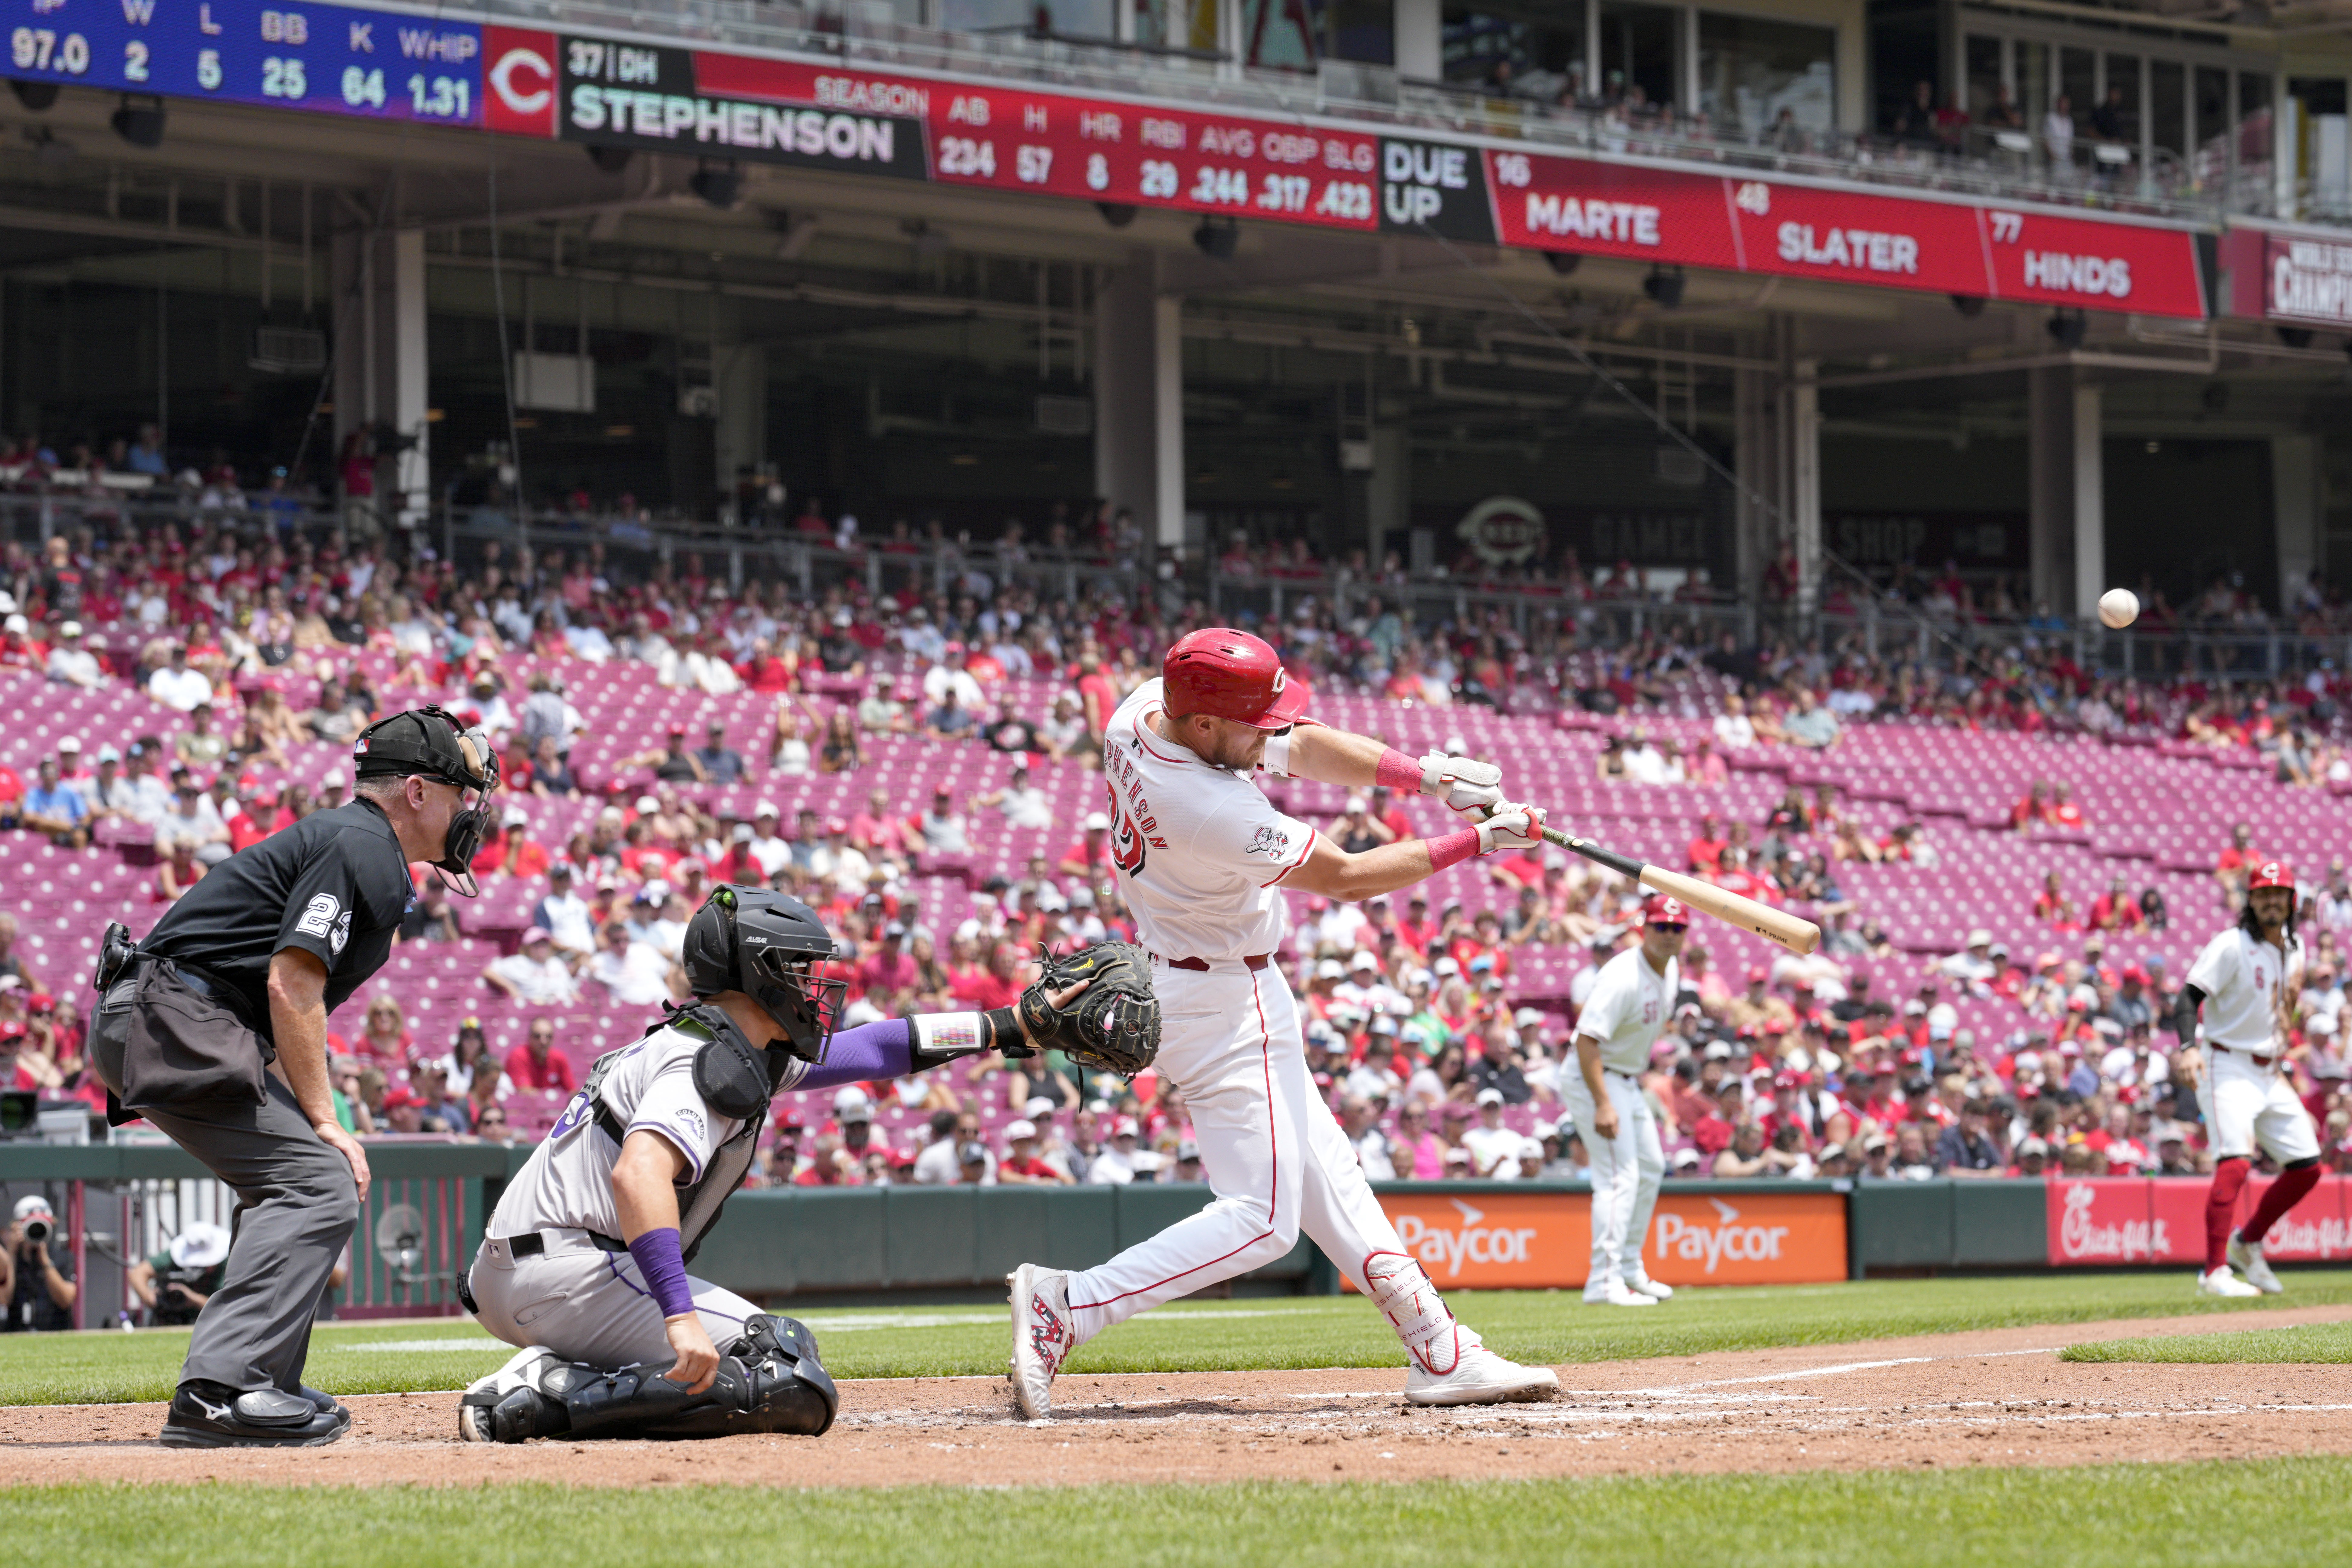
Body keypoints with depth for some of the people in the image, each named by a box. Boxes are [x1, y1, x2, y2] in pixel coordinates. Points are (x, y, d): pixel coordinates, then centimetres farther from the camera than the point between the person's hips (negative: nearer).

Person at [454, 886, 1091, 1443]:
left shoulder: (747, 1051, 18)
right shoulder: (711, 1066, -14)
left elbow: (871, 1049, 28)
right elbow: (638, 1174, -33)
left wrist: (1014, 1026, 29)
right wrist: (680, 1314, -41)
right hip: (569, 1272, -11)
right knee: (793, 1385, -17)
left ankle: (555, 1377, 7)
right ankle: (557, 1397, -21)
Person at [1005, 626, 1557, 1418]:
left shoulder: (1141, 710, -8)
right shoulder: (1214, 811, -33)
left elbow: (1301, 747, 2)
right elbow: (1346, 878, -20)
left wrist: (1426, 774, -9)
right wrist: (1474, 843, -12)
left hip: (1172, 975, 11)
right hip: (1225, 1006, -11)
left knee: (1325, 1174, 14)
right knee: (1261, 1219, -7)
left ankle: (1439, 1352, 19)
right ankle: (1064, 1306, -12)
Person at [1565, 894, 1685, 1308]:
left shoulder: (1671, 970, 3)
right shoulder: (1624, 977, -27)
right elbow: (1587, 1039, -31)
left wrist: (1641, 1068, 17)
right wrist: (1602, 1104, -35)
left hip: (1628, 1081, 10)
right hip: (1595, 1078, -10)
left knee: (1651, 1167, 19)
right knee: (1619, 1174, -17)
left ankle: (1630, 1268, 31)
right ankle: (1605, 1281, -21)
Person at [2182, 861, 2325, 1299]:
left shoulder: (2295, 949, 11)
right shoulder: (2231, 946, -12)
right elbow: (2191, 995, -22)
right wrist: (2186, 1047, -37)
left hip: (2272, 1074, 8)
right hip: (2229, 1069, -8)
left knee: (2306, 1167, 7)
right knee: (2236, 1161, -23)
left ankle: (2247, 1242, 26)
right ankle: (2215, 1274, -28)